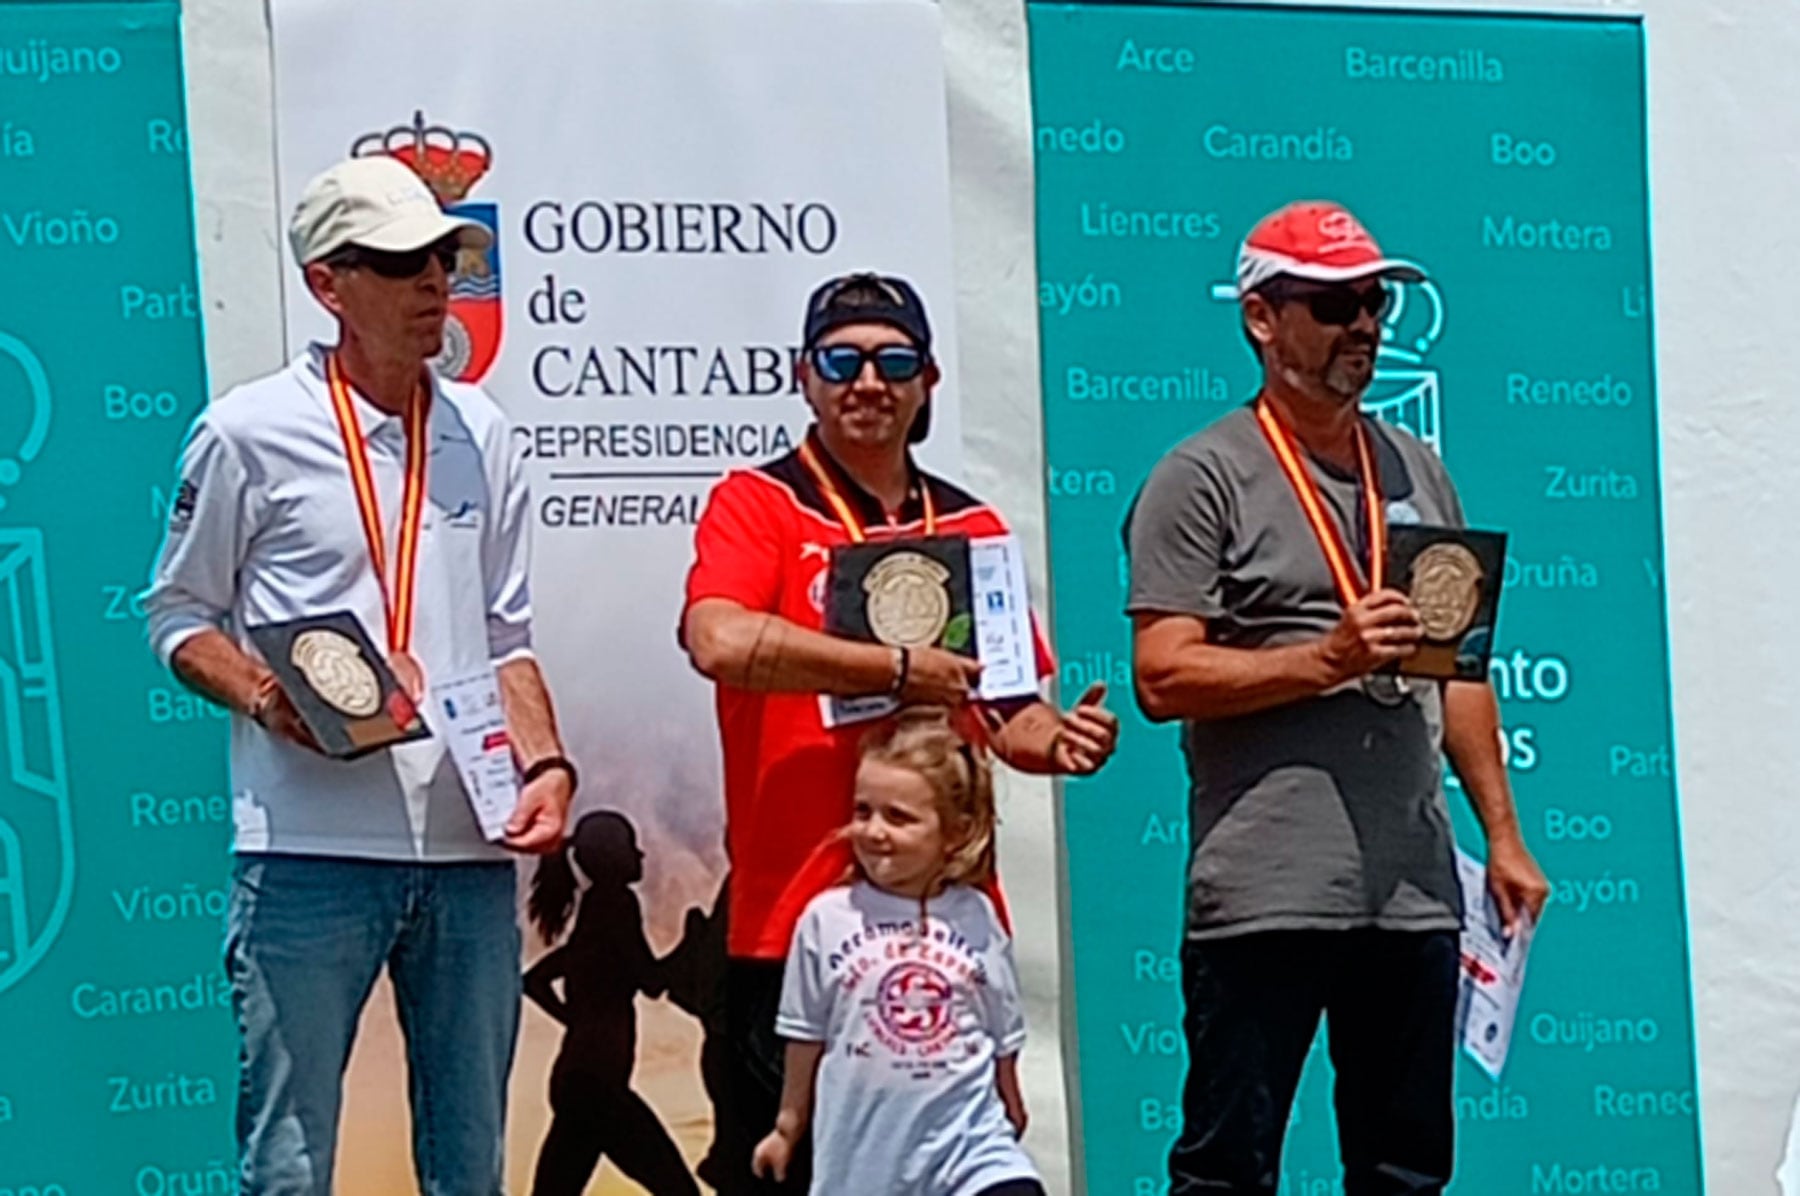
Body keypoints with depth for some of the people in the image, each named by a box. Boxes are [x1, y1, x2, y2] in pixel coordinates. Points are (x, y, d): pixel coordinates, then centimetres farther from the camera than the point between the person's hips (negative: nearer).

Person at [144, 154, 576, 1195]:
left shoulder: (481, 436, 12)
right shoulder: (249, 433, 0)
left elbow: (508, 638, 15)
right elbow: (179, 613, 6)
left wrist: (545, 766, -1)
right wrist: (264, 695, -13)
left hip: (470, 845, 4)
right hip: (310, 845, -4)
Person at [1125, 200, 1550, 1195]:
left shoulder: (1416, 472, 17)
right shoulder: (1204, 478, -2)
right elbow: (1164, 677, -10)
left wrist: (1502, 833, 15)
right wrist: (1328, 659, -17)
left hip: (1414, 892, 6)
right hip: (1266, 896, -6)